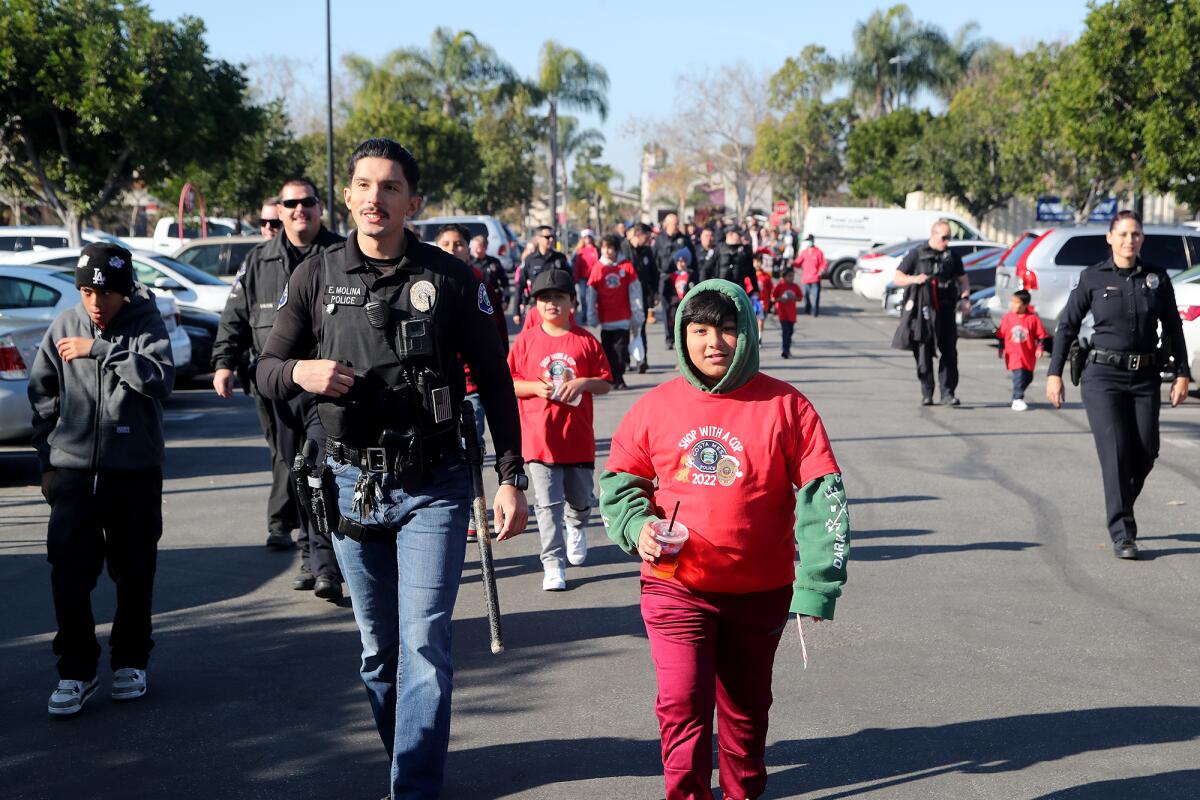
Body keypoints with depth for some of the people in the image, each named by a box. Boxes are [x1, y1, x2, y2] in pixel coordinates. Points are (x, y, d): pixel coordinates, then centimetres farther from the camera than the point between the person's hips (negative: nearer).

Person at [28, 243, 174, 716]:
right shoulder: (63, 327, 3)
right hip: (73, 468, 1)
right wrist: (46, 462, 8)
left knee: (134, 571, 8)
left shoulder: (146, 325, -4)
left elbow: (161, 379, -21)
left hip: (135, 469, -1)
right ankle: (76, 671, 7)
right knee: (69, 571, -4)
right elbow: (43, 398, 9)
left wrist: (99, 350, -23)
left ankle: (130, 662, 23)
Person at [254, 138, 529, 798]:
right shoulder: (317, 277, 2)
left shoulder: (451, 278, -3)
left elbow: (495, 384, 2)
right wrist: (299, 373, -16)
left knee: (424, 643, -9)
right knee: (377, 646, 12)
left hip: (433, 488, -3)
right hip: (352, 487, 3)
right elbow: (266, 369, 8)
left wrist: (511, 478, -3)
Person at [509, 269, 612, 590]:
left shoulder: (586, 341, 1)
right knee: (547, 504, -3)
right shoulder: (526, 340, 1)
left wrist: (582, 382, -15)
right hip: (540, 439, -1)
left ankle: (575, 527, 48)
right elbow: (509, 382, 3)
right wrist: (536, 387, -14)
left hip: (578, 438, 1)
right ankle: (553, 563, 3)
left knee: (580, 500, 14)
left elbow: (605, 383, 3)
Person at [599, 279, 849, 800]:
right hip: (677, 587, 0)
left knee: (746, 705, 17)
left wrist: (816, 582, -13)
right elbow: (619, 480, 10)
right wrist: (638, 527, -10)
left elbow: (821, 496, -7)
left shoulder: (785, 407, -7)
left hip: (760, 592, 0)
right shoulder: (656, 407, -2)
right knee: (682, 702, -9)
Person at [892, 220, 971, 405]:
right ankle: (927, 394, 10)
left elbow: (963, 279, 22)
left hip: (946, 311, 2)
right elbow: (897, 278, 5)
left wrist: (965, 297, 4)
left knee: (949, 352, -6)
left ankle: (948, 393, -5)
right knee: (924, 352, 0)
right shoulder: (916, 254, 5)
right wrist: (914, 279, -14)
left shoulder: (952, 256, 14)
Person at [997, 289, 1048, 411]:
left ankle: (1018, 396, 31)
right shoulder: (1008, 317, -1)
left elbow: (1040, 335, -1)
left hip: (1029, 355, 2)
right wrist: (1001, 348, 7)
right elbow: (1001, 335, 7)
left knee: (1028, 377, 11)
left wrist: (1039, 348, -9)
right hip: (1014, 354, -2)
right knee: (1019, 375, -14)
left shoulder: (1032, 318, -5)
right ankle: (1017, 399, -10)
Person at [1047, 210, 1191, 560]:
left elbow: (1173, 328, 10)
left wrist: (1182, 374, 4)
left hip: (1145, 378, 3)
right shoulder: (1093, 278, -2)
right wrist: (1055, 373, 0)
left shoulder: (1157, 277, 4)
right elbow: (1067, 325, 3)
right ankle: (1122, 535, -5)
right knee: (1116, 452, -11)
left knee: (1145, 453, 3)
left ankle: (1118, 509, 30)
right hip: (1103, 376, -3)